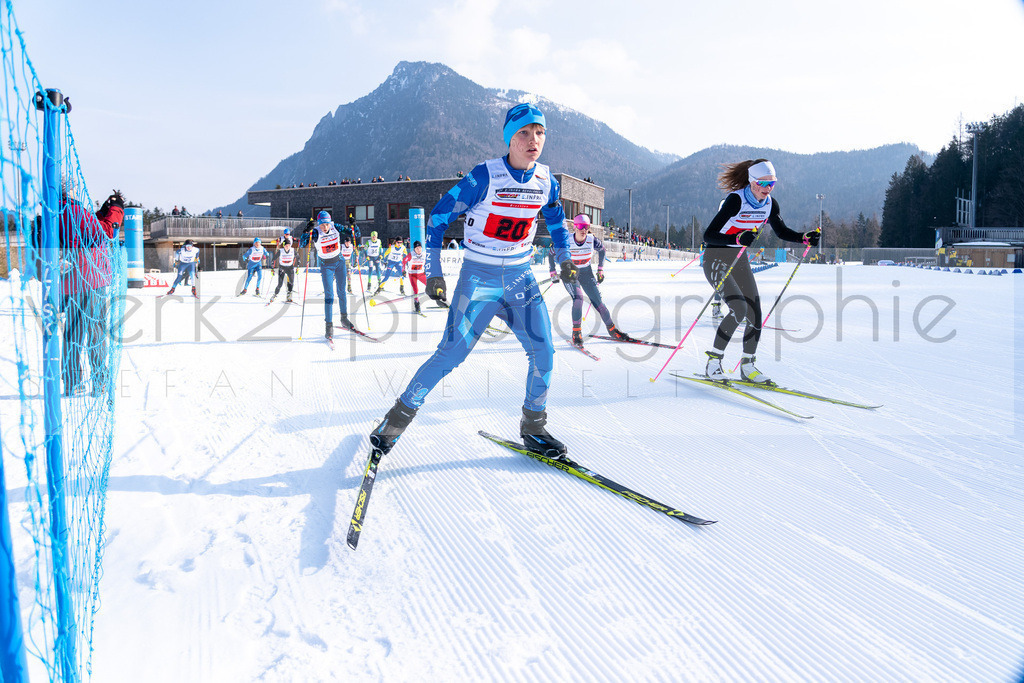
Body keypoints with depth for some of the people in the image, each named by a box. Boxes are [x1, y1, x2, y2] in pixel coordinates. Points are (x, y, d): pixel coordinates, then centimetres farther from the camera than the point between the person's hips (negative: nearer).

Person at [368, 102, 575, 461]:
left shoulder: (546, 181, 0)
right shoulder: (484, 176, -16)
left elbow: (556, 220, 23)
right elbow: (438, 218, -10)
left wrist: (565, 257, 17)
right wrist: (433, 272, -12)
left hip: (521, 277, 5)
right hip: (478, 276, -4)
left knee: (543, 354, -5)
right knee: (451, 353, -10)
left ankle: (533, 427, 15)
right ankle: (398, 417, 7)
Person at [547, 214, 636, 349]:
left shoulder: (592, 240, -16)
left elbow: (602, 249, 7)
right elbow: (551, 253, -6)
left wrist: (600, 269, 8)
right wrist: (553, 272, -4)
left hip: (586, 273, 3)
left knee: (597, 300, -2)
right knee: (578, 299, -24)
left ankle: (612, 330, 12)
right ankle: (576, 334, -10)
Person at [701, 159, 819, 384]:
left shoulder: (770, 203, -2)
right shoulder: (736, 200, -23)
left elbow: (782, 232, 13)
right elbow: (708, 235, -29)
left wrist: (805, 237, -5)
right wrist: (738, 239, -44)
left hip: (740, 260, 7)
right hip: (717, 258, -7)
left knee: (755, 313, -1)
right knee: (739, 308, -23)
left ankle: (747, 365, 15)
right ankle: (713, 361, -10)